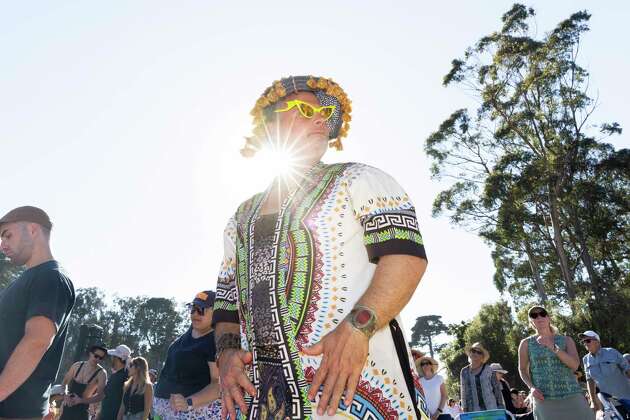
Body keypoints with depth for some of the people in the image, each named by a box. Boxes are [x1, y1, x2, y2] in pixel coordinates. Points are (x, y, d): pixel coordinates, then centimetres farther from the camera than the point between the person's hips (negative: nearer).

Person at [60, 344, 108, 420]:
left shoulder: (101, 373, -14)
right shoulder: (77, 366, -1)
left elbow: (100, 395, -16)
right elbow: (64, 383, 9)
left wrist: (81, 400, -24)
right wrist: (66, 394, -9)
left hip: (82, 409, -4)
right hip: (67, 407, 4)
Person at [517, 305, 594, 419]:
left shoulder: (566, 340, 8)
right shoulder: (526, 343, 5)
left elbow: (575, 364, -7)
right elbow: (522, 369, 14)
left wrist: (553, 347, -20)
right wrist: (531, 387, -3)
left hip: (571, 395, 1)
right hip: (544, 399, -1)